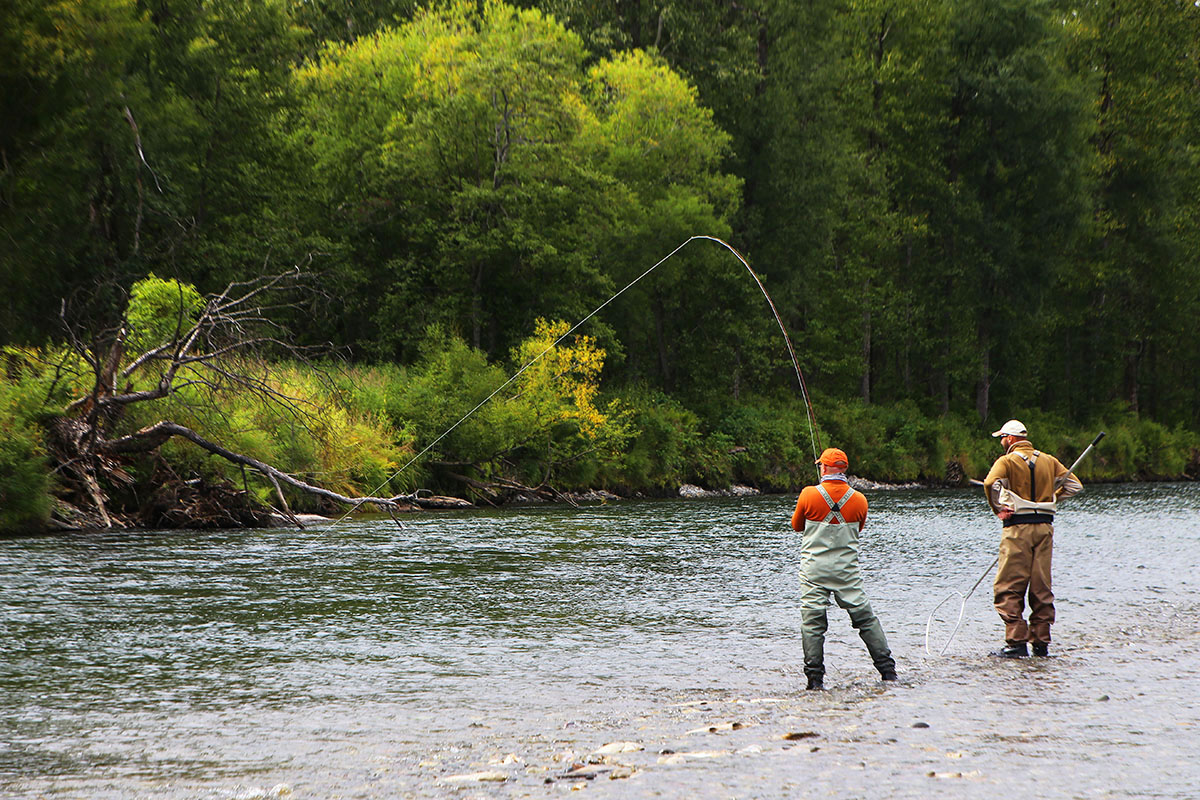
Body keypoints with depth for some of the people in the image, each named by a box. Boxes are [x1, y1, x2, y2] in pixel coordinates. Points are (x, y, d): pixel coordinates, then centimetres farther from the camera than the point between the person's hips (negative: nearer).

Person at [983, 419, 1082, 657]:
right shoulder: (1049, 461, 11)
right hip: (1045, 526, 5)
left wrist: (999, 509, -9)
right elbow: (1074, 485, 13)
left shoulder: (1007, 461, -5)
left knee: (1008, 588, -2)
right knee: (1041, 588, 10)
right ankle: (1041, 642, 10)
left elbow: (991, 483, -23)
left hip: (1018, 527, -5)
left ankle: (1016, 641, -10)